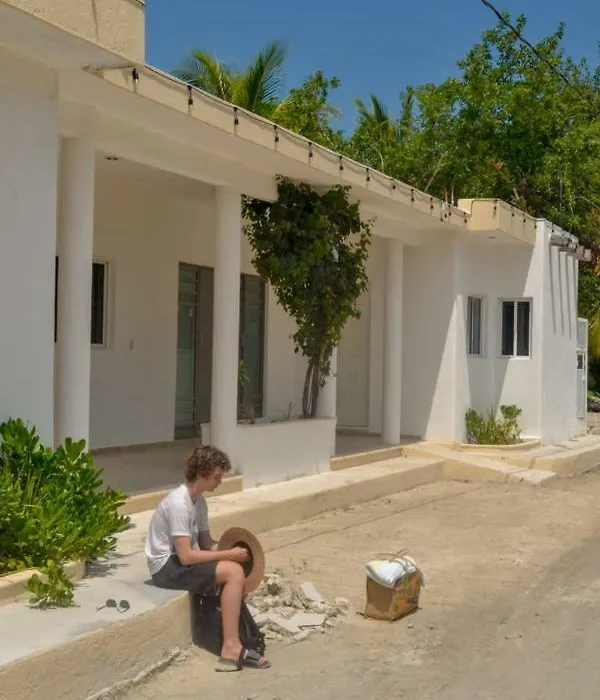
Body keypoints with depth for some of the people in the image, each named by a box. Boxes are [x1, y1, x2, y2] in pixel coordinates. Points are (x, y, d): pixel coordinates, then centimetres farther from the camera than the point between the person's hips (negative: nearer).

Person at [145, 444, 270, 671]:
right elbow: (186, 556, -25)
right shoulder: (179, 504, -23)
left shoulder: (199, 501, 6)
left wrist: (232, 550, -8)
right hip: (168, 567, -10)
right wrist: (229, 554, -19)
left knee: (237, 568, 0)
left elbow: (206, 543, 11)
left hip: (181, 560, 10)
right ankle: (231, 647, -16)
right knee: (234, 572, -21)